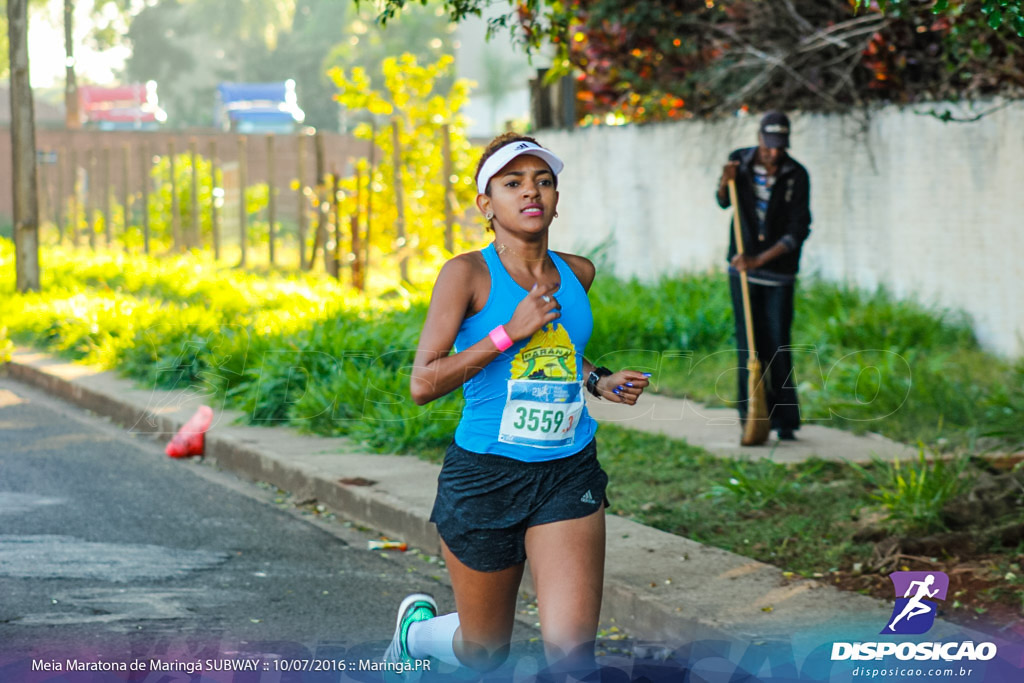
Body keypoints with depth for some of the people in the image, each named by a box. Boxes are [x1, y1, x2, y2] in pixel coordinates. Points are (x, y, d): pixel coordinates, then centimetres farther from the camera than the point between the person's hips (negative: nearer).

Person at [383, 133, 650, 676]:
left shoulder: (577, 274, 6)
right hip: (485, 475, -3)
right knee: (485, 652, 13)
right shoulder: (468, 273, -9)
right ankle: (416, 626, 47)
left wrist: (598, 380, 8)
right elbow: (422, 384, -15)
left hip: (569, 474, 3)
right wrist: (508, 333, -20)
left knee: (572, 646, -14)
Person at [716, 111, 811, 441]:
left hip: (778, 273, -2)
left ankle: (786, 420, 2)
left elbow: (798, 231, -13)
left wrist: (760, 260, -21)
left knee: (778, 346, -4)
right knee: (748, 345, 0)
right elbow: (724, 203, 16)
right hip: (742, 268, 2)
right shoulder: (740, 161, -1)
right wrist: (725, 184, -8)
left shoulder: (796, 175, -10)